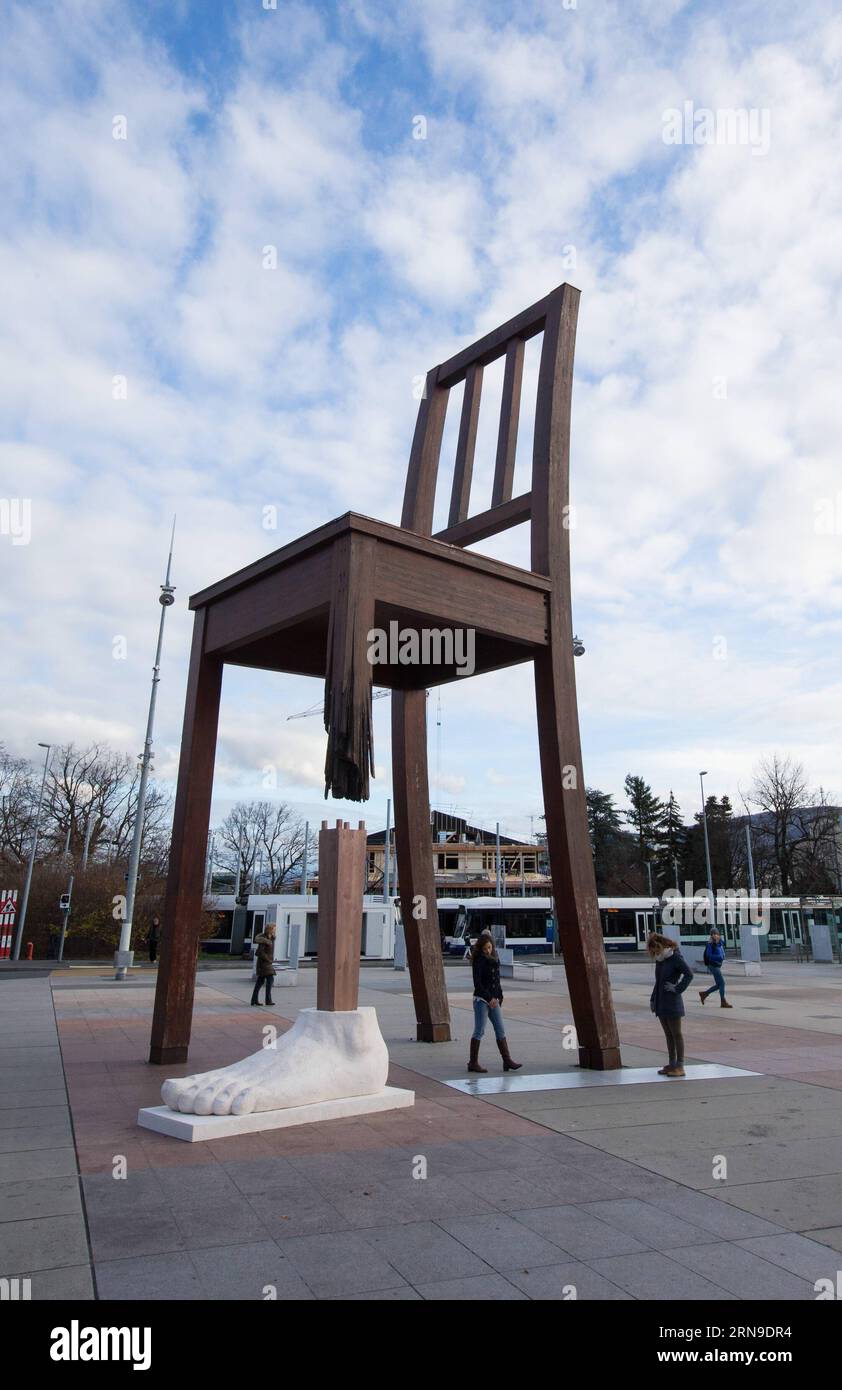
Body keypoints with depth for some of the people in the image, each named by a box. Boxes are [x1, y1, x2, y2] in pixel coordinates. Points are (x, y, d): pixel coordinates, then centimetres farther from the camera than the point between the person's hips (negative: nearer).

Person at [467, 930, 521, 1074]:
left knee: (500, 1030, 8)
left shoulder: (495, 957, 10)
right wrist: (489, 998, -21)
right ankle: (473, 1063, 5)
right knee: (479, 1031, -3)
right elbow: (477, 983, -17)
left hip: (494, 999, 7)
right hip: (481, 999, -7)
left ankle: (507, 1061, 12)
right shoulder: (478, 960, -12)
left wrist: (499, 996, 12)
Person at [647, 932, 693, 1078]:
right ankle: (672, 1064, 19)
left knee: (676, 1034, -2)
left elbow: (689, 974, -22)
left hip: (672, 1002, -8)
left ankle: (680, 1066, 3)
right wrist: (653, 999, 17)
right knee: (668, 1034, 12)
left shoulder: (676, 957, -11)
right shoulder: (659, 960, 13)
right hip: (661, 1003, 8)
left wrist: (678, 989, -20)